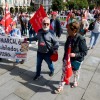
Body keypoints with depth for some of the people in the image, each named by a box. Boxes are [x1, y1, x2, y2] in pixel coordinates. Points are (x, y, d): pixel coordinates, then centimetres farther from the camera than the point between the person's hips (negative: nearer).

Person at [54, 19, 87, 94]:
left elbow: (84, 52, -20)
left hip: (76, 61, -4)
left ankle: (75, 82, 53)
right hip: (67, 59, 5)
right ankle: (61, 87, 28)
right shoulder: (69, 37, -8)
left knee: (76, 73, 23)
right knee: (64, 73, 12)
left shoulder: (81, 39, -27)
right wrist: (64, 57, 9)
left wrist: (75, 54, -32)